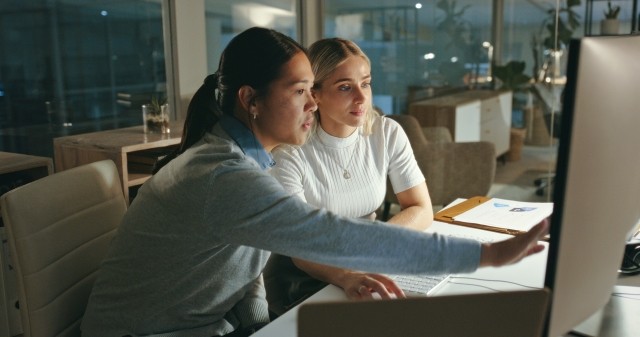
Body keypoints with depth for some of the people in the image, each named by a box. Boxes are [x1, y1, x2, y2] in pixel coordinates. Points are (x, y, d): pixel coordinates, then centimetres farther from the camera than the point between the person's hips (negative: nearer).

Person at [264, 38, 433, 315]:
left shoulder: (388, 134, -7)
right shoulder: (290, 151, -20)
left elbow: (422, 210, -4)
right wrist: (345, 277, -46)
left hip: (367, 268, 5)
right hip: (301, 278, -4)